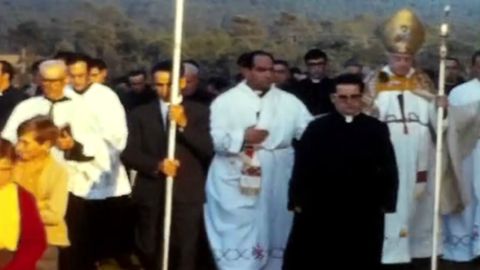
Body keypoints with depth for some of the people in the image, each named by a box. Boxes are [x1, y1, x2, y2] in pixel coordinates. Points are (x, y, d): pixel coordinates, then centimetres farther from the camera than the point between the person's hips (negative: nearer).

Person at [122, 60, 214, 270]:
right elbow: (128, 153, 0)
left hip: (187, 196, -1)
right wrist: (157, 165, -17)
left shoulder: (199, 112, 6)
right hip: (151, 195, 2)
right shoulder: (141, 114, 8)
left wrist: (184, 124, -18)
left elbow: (209, 150, -6)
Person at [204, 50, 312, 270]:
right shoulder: (226, 101, 1)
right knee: (236, 240, -4)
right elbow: (214, 139, -6)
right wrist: (243, 137, -18)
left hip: (275, 184, 3)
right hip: (236, 184, -3)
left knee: (272, 236, 12)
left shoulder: (289, 102, 8)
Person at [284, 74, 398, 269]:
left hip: (364, 212, 1)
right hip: (320, 210, 0)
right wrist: (297, 200, -3)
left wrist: (386, 202, 0)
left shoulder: (377, 129, 4)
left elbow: (389, 169, 5)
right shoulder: (317, 128, 2)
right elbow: (301, 167, 1)